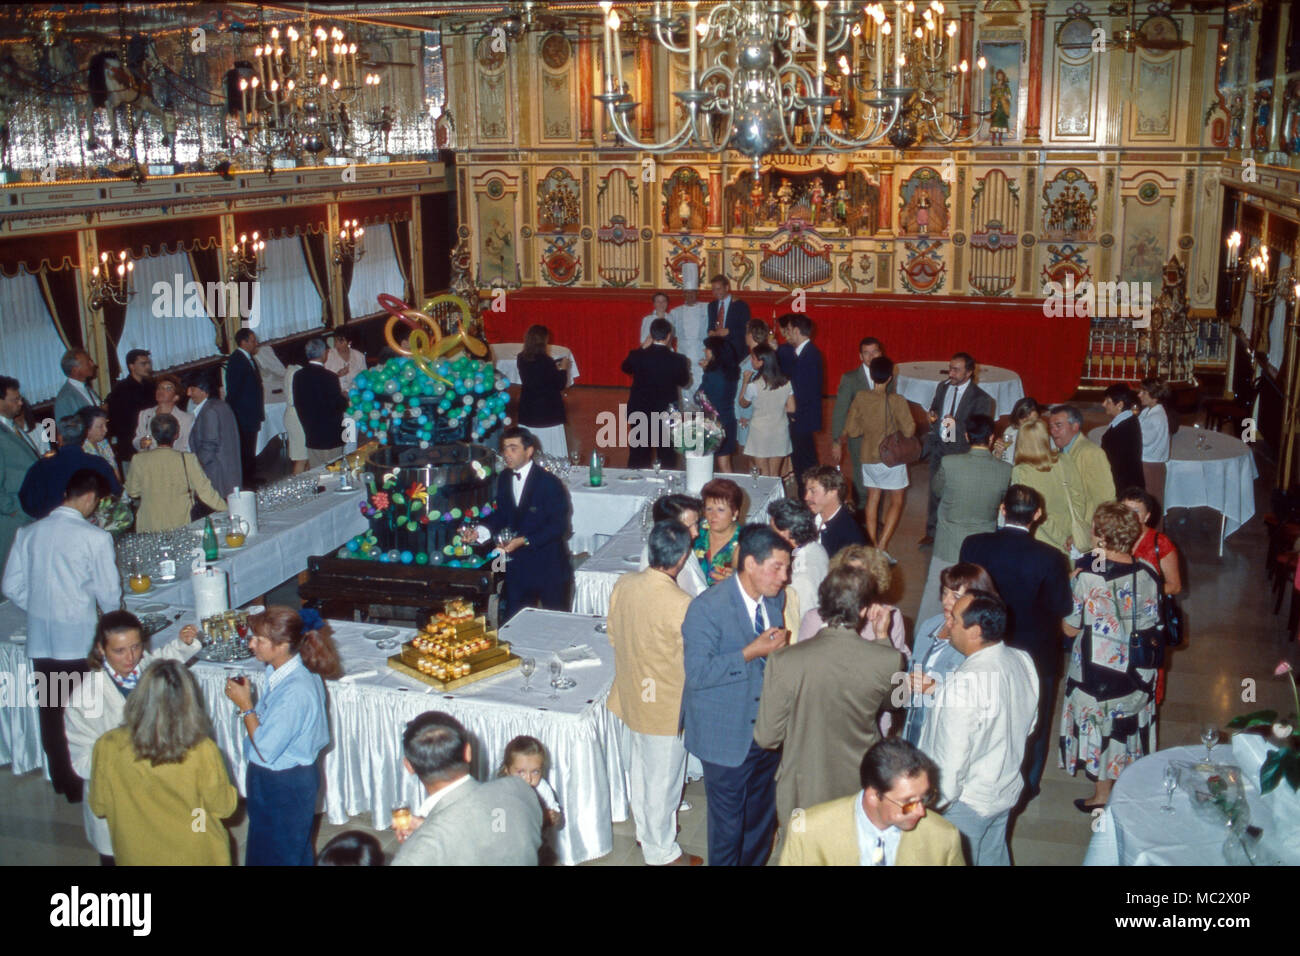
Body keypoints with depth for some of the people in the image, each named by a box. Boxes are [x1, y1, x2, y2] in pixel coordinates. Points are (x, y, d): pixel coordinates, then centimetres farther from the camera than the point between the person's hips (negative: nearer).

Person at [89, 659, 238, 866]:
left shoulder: (107, 747, -21)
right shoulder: (202, 751, -26)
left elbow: (100, 807, -5)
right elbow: (224, 808, -13)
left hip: (137, 856, 2)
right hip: (194, 856, -2)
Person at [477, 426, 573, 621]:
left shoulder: (549, 483, -15)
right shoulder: (504, 479, 5)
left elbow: (559, 525, -17)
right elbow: (501, 516, 12)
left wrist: (524, 540, -26)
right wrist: (481, 530, -8)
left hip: (549, 568, -6)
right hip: (517, 566, 6)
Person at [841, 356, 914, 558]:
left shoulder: (860, 397, -9)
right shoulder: (897, 402, -20)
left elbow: (851, 430, -5)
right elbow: (909, 431, -17)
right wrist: (911, 421, 3)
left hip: (867, 456, 4)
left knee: (872, 497, 17)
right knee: (896, 502, 8)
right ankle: (882, 547, -2)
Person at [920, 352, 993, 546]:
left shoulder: (981, 398, -13)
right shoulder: (942, 387, 6)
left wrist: (956, 425, -27)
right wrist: (932, 417, -2)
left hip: (960, 450, -5)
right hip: (938, 446, 5)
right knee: (935, 492, 13)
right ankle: (931, 533, 27)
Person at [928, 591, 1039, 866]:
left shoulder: (964, 684, -34)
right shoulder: (1023, 661, -9)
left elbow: (951, 760, -28)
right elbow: (1028, 723, 6)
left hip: (967, 802, -7)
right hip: (1008, 791, 7)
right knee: (994, 857, 27)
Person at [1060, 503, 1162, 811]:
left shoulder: (1088, 578, -24)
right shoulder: (1148, 573, -9)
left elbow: (1071, 629, -14)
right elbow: (1154, 622, 2)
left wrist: (1070, 586, -4)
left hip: (1098, 672, -5)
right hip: (1138, 671, 5)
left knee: (1098, 727, 13)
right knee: (1132, 724, 22)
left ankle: (1102, 794, 26)